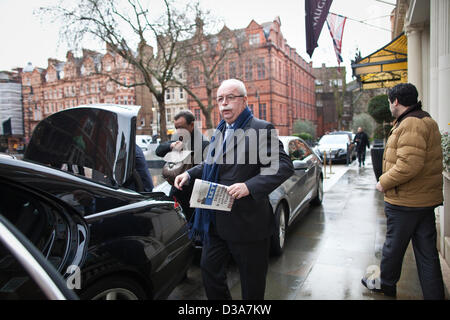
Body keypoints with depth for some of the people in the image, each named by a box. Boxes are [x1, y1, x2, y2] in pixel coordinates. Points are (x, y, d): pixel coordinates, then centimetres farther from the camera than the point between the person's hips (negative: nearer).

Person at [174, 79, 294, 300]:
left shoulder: (261, 129, -12)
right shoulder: (220, 131, 12)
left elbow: (284, 166, -21)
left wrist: (249, 186, -31)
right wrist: (189, 174, 9)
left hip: (248, 222, -7)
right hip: (217, 219, 8)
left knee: (251, 282, 11)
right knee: (209, 268, 20)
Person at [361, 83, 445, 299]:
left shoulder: (410, 124, -19)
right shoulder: (425, 121, 16)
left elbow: (409, 165, -29)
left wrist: (384, 182, -16)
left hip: (405, 201, -10)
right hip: (425, 199, 10)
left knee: (394, 245, 10)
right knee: (427, 251, 14)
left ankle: (386, 283, 30)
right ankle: (434, 294, 23)